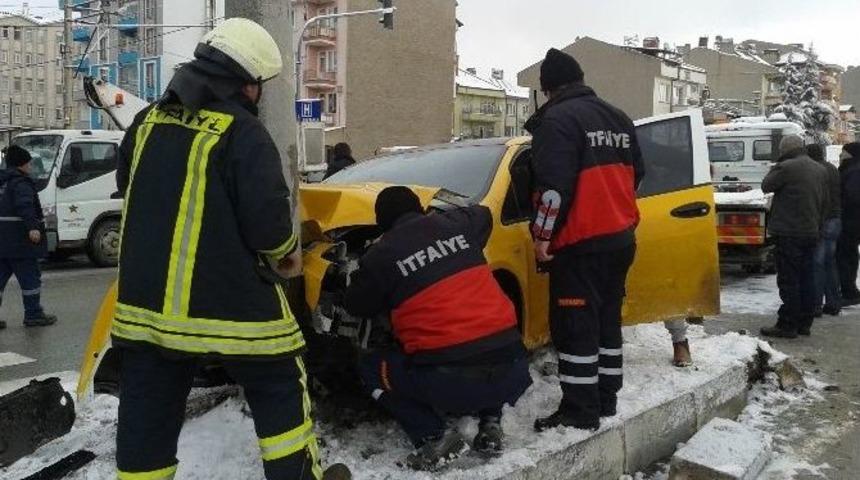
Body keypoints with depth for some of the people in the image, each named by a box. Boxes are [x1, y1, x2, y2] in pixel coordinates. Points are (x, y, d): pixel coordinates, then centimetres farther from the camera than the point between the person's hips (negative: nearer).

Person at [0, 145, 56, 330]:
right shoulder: (21, 183, -12)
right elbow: (25, 207, -27)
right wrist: (32, 227, -36)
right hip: (19, 241, -9)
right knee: (30, 277, 2)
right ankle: (33, 315, 8)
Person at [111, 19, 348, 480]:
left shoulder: (148, 121, 6)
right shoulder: (242, 132, -14)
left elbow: (128, 187, 21)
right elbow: (267, 223, -19)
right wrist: (286, 251, 3)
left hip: (143, 300, 6)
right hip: (227, 302, -6)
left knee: (147, 413, 15)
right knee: (281, 393, 14)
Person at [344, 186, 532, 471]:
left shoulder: (381, 256, 1)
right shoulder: (455, 224, 11)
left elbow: (356, 307, 18)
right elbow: (482, 216, 35)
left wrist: (365, 274, 36)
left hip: (450, 380, -4)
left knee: (371, 370, 19)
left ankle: (433, 438, 5)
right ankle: (490, 423, 20)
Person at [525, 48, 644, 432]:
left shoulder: (558, 119, -12)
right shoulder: (618, 119, 15)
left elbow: (554, 185, -21)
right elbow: (636, 173, 21)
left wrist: (543, 235, -13)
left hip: (581, 242, -9)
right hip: (621, 237, 9)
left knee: (574, 325, -3)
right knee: (607, 319, 16)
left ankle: (580, 411, 2)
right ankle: (606, 399, 25)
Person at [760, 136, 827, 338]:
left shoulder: (787, 167, -14)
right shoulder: (821, 170, 12)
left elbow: (766, 186, -2)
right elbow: (824, 203, 17)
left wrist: (777, 165, 6)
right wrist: (817, 226, 23)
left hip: (788, 233, -8)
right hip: (811, 233, 8)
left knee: (788, 280, -4)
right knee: (807, 278, 12)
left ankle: (787, 325, -1)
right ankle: (804, 323, 19)